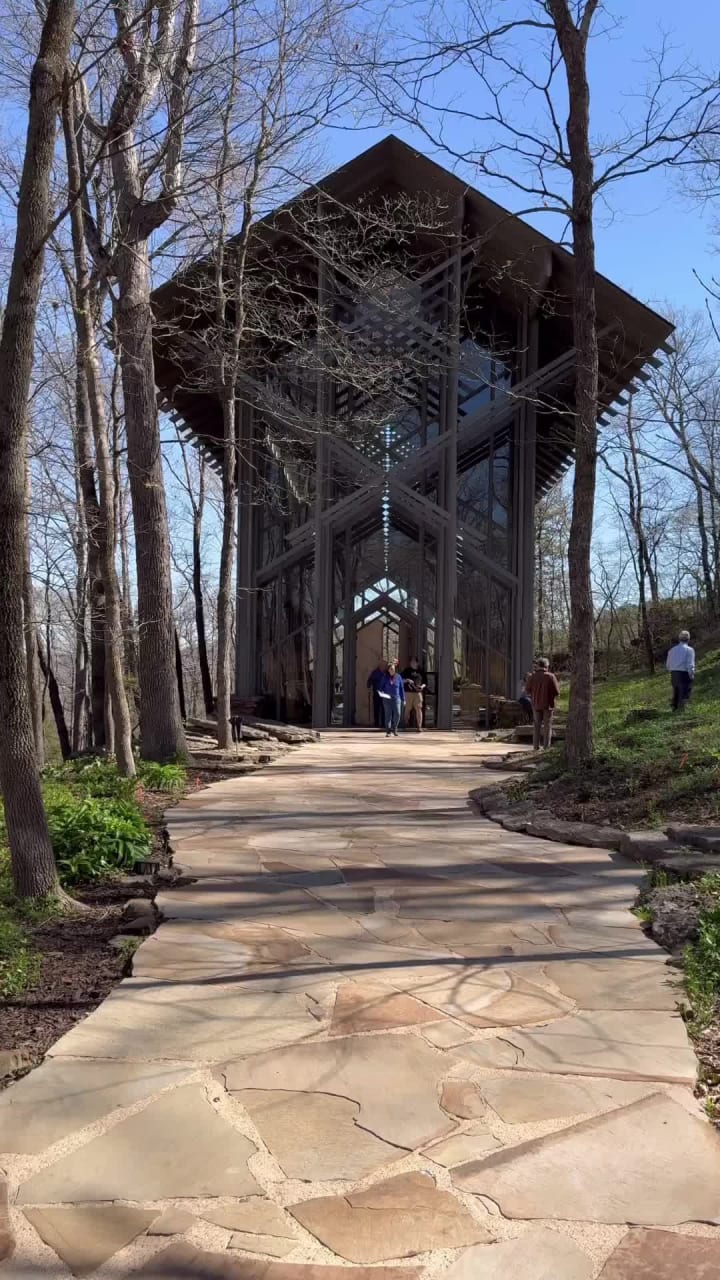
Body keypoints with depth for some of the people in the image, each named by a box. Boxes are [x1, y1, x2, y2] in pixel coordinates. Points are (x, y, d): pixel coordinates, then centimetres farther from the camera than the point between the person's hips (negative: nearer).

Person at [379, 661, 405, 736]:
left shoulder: (398, 677, 5)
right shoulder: (385, 677, 4)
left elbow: (402, 688, 9)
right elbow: (381, 687, 12)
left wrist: (403, 699, 8)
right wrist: (381, 692, -10)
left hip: (396, 698, 0)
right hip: (387, 699, 0)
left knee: (397, 714, -9)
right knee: (388, 715, 0)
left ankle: (394, 729, 12)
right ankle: (388, 731, 6)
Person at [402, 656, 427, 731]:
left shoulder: (421, 671, 13)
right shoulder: (407, 670, 8)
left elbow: (425, 682, 17)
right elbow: (401, 680, 6)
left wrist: (422, 686, -3)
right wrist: (407, 680, -12)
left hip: (418, 692, 1)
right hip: (408, 692, -1)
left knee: (418, 709, -5)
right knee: (407, 709, 2)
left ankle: (419, 726, -4)